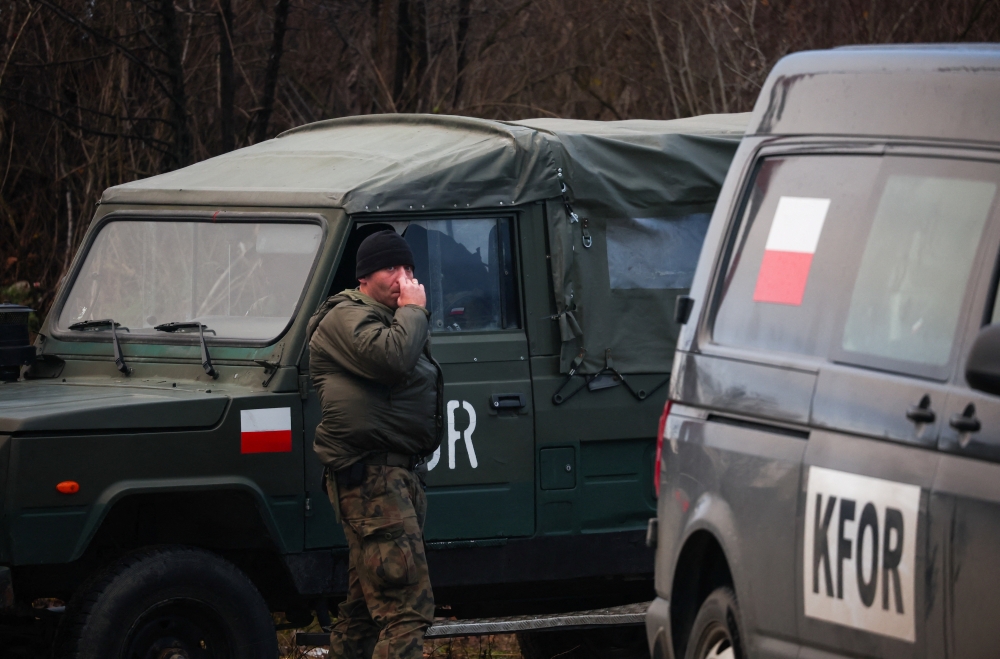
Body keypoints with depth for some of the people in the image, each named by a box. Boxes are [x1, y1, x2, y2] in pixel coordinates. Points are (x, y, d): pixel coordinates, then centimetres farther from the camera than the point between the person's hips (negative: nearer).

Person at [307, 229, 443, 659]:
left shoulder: (394, 319, 24)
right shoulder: (346, 317, -7)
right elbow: (392, 358, -24)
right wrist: (413, 310, -12)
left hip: (399, 474, 11)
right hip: (372, 476, -11)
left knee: (365, 607, 14)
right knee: (408, 607, -19)